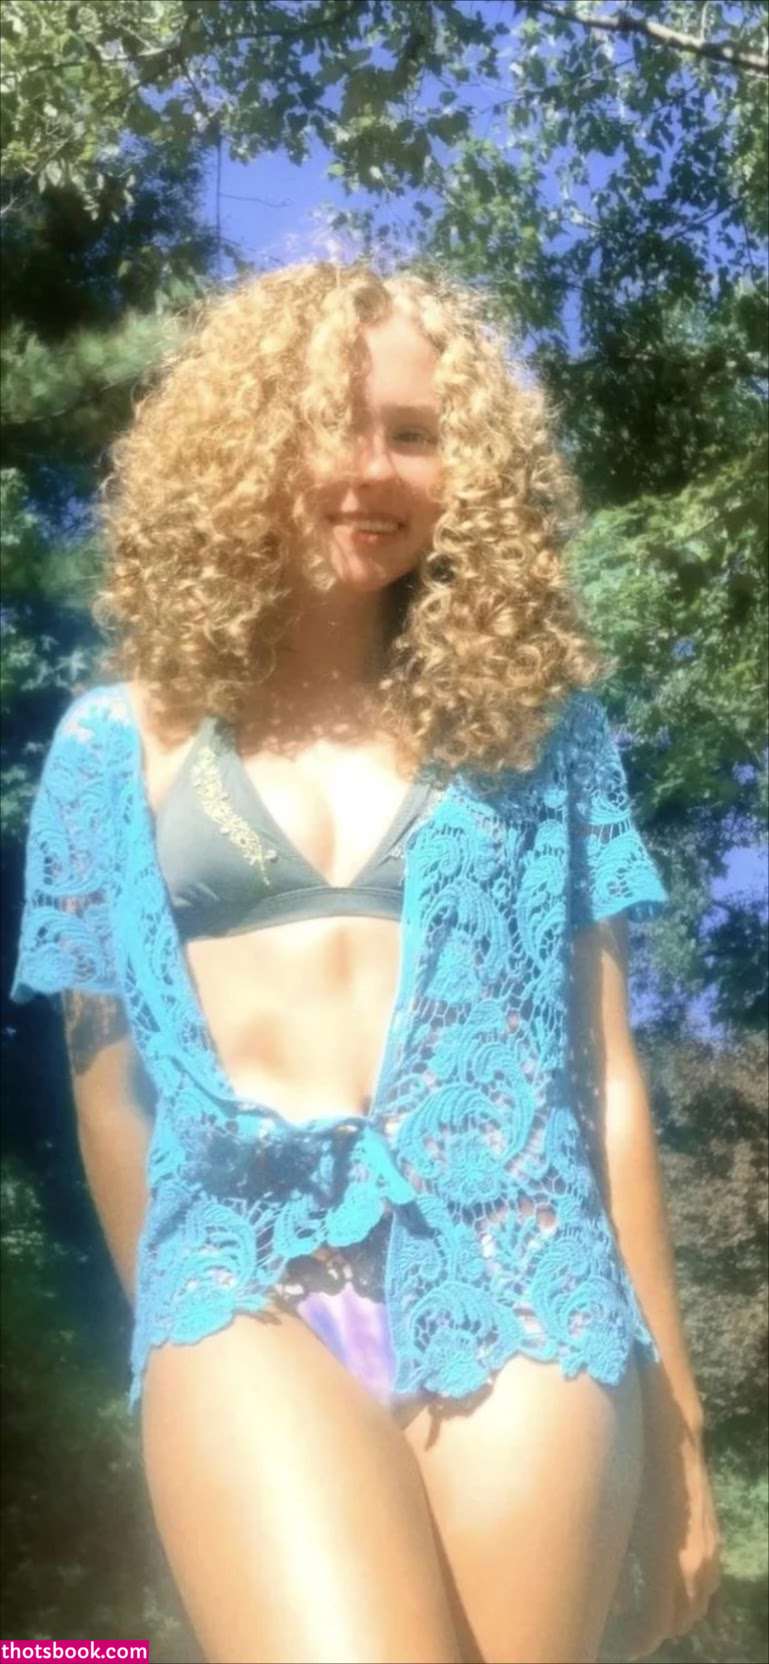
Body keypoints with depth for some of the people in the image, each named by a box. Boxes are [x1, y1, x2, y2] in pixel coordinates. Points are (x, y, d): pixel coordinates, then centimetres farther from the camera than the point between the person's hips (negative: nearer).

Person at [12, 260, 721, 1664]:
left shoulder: (537, 722, 12)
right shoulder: (124, 739, 10)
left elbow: (606, 1072, 11)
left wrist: (670, 1418, 11)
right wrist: (177, 1336, 17)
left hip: (515, 1273, 2)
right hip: (252, 1271, -1)